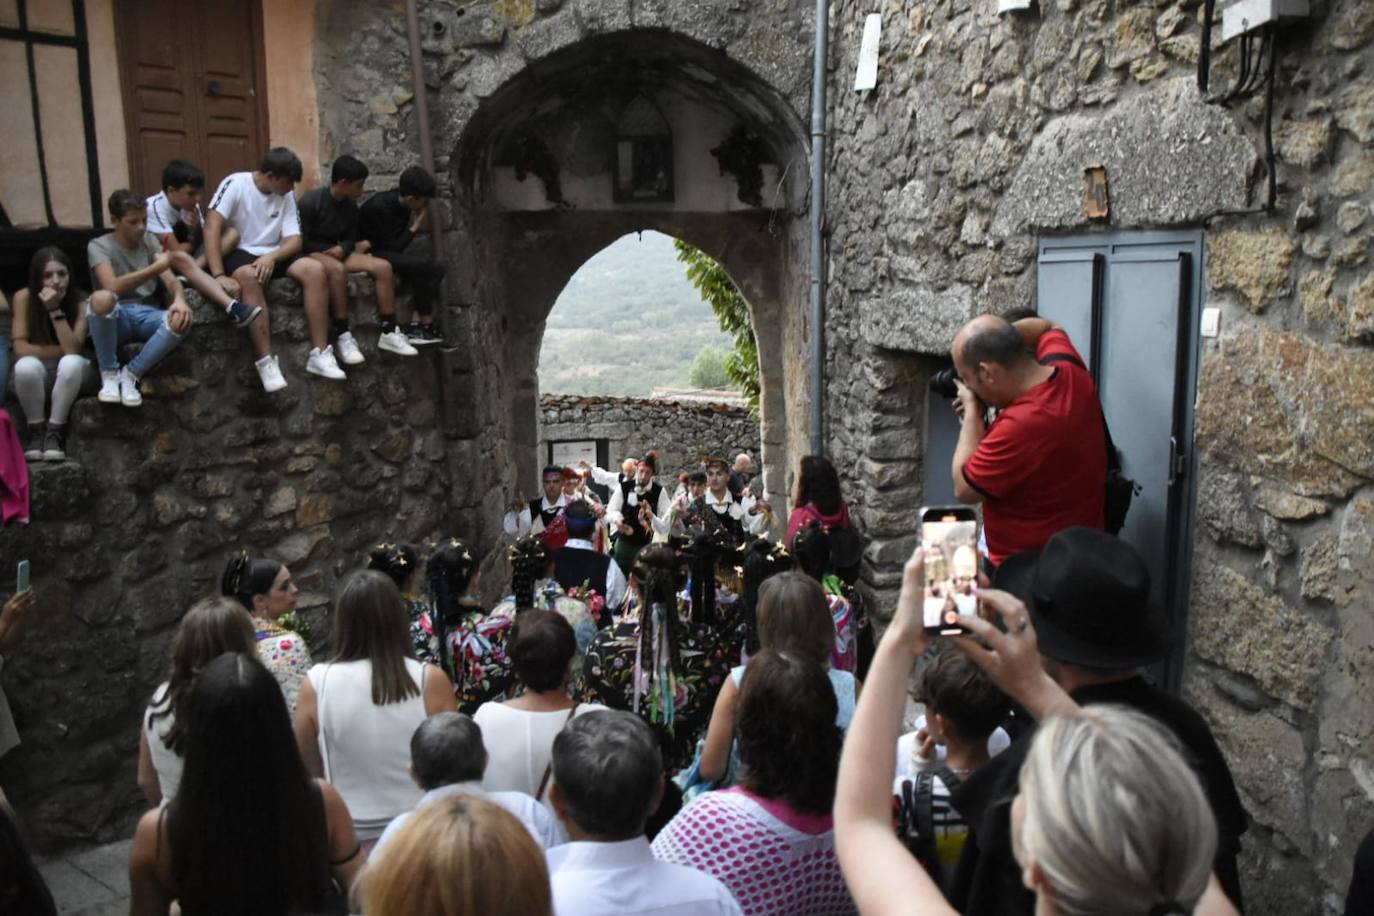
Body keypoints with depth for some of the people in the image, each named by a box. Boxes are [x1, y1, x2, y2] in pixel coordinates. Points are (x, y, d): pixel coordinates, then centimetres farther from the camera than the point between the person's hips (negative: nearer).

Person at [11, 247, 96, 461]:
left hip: (72, 376, 0)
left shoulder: (81, 301, -12)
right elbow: (20, 349, -15)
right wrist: (61, 350, -17)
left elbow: (73, 349, -23)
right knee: (26, 365, -34)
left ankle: (55, 432, -21)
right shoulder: (24, 297, -10)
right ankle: (36, 432, -14)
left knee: (70, 363, -35)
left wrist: (55, 309, -25)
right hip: (37, 377, 1)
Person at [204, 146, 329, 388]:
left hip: (271, 255, 5)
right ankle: (266, 361, -37)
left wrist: (272, 257, -24)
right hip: (237, 253, -5)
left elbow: (294, 240, 0)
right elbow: (212, 227, -20)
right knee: (249, 276, -39)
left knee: (315, 269, -21)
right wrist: (219, 275, -31)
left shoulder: (286, 196, 4)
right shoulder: (235, 184, -11)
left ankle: (319, 354, -21)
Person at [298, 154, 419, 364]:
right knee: (337, 268, -41)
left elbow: (349, 239, 11)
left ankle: (388, 333, -15)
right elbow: (301, 241, -14)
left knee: (383, 266, -15)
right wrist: (343, 248, -13)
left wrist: (341, 248, -15)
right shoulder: (310, 201, -15)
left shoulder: (350, 207, 6)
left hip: (336, 252, 7)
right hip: (310, 254, -7)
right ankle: (343, 336, -36)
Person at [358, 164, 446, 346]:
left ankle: (416, 326, -15)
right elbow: (392, 247, -21)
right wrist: (415, 226, -15)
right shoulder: (379, 207, -24)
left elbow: (397, 243, 7)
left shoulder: (401, 204, -1)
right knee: (422, 266, -27)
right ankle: (426, 326, -17)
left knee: (436, 268, -10)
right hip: (371, 253, -8)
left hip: (389, 251, 8)